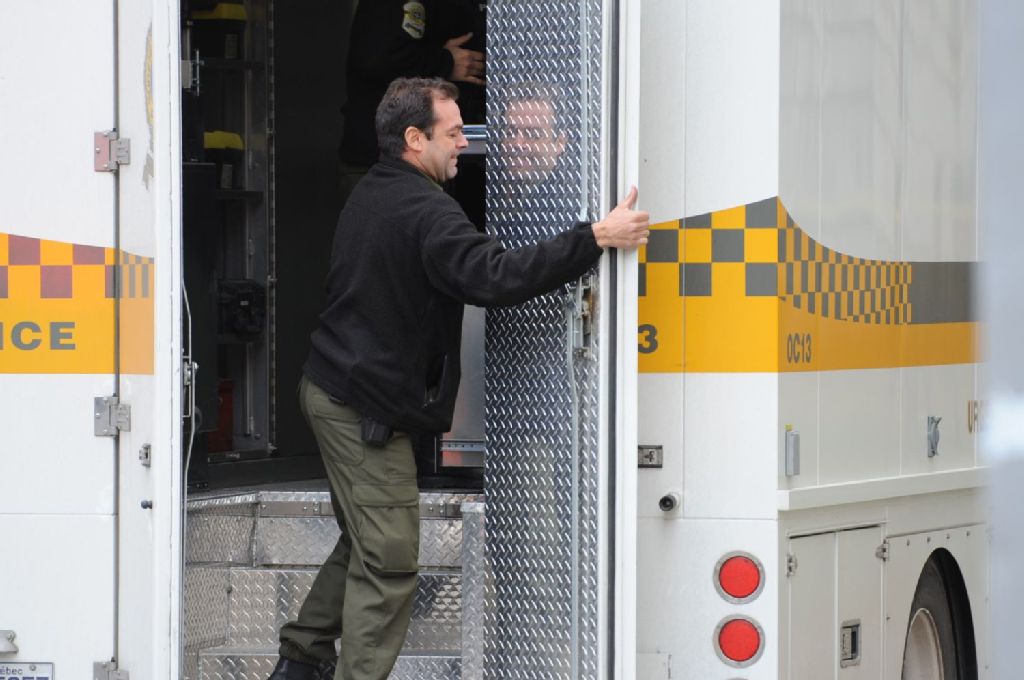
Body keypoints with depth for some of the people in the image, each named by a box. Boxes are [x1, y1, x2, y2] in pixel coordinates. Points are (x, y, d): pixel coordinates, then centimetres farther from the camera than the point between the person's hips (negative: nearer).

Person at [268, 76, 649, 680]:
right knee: (388, 563, -7)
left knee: (364, 543, 20)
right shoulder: (426, 210, -20)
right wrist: (596, 239, -32)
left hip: (331, 388, 10)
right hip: (370, 406, -10)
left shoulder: (370, 196, 14)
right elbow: (494, 276, -32)